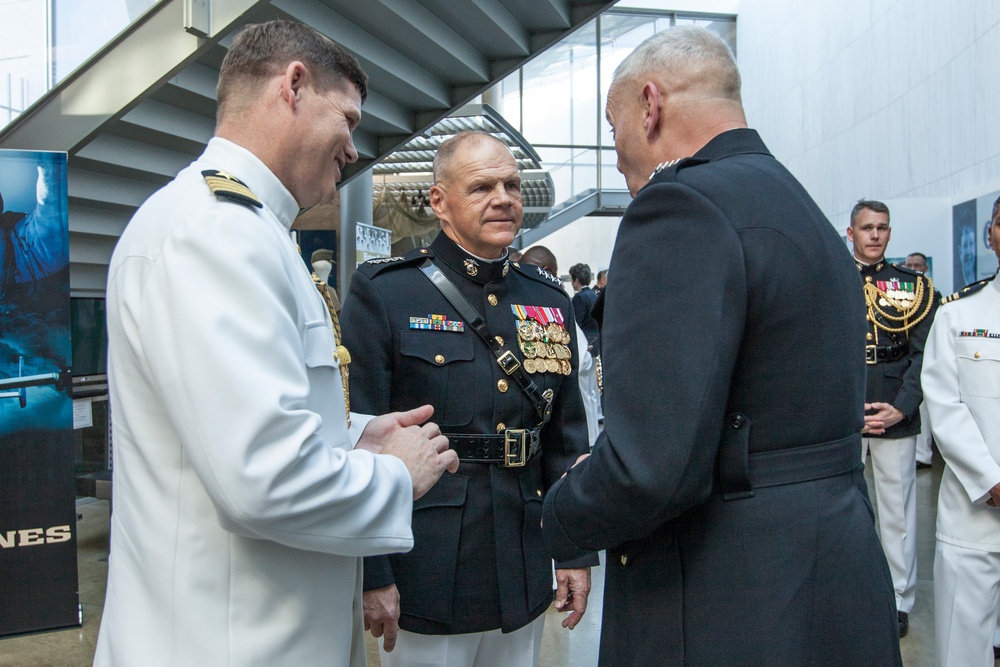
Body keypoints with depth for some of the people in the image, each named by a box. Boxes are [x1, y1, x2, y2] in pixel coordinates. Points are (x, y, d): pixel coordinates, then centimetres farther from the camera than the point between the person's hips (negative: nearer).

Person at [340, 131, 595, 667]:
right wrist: (371, 576, -13)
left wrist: (579, 551, 7)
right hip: (425, 585, -4)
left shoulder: (549, 301, 7)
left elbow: (568, 436, 10)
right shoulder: (382, 294, -8)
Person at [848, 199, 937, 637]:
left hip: (897, 417, 1)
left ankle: (900, 599, 18)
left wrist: (901, 407, -9)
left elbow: (923, 353, 2)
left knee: (899, 510, 6)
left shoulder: (912, 285, 7)